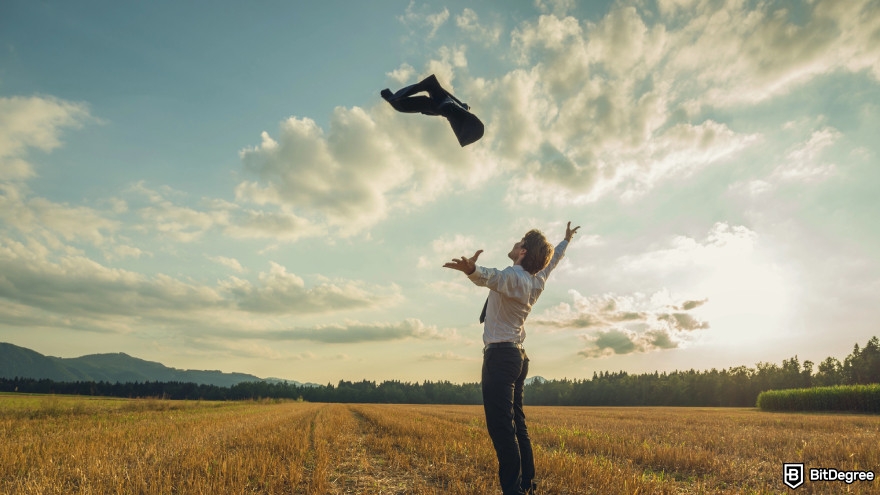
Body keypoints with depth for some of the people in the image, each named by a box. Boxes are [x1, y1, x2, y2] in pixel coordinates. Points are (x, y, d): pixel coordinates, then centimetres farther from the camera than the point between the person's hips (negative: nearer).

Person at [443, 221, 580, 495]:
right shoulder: (537, 280, 12)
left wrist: (472, 270, -60)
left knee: (500, 427, -12)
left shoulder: (513, 276, -15)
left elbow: (492, 277, -39)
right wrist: (566, 240, 51)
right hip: (517, 356, 10)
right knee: (517, 425, 14)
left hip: (500, 355, -10)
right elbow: (552, 260, 32)